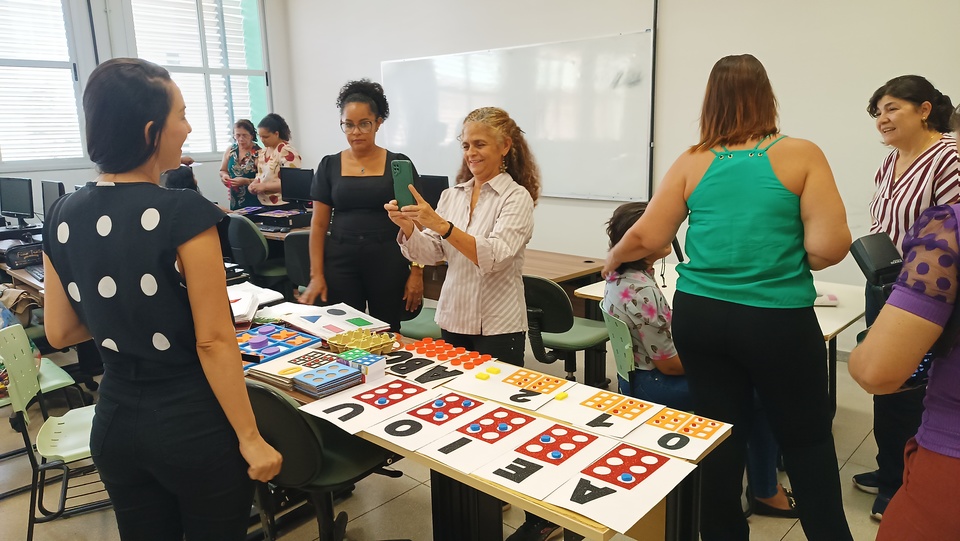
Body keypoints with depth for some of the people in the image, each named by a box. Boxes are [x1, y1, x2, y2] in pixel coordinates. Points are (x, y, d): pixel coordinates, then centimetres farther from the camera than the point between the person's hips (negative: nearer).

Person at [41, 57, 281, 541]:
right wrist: (250, 438, -12)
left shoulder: (61, 219, -2)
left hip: (115, 423, 6)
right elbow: (213, 341, -19)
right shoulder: (184, 212, -20)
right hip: (194, 425, -5)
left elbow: (60, 333, 8)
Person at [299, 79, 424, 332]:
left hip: (387, 261, -1)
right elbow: (319, 224, 6)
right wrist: (316, 275, -1)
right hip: (341, 261, 1)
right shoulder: (329, 165, 6)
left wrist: (416, 272, -4)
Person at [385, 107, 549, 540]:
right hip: (454, 318, 5)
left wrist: (442, 226, -31)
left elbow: (493, 256, -22)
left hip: (499, 325, -5)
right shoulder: (452, 195, 8)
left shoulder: (516, 197, -8)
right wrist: (407, 227, -14)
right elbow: (429, 254, 4)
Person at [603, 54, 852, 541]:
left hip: (700, 314, 3)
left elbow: (647, 238, 2)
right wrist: (786, 257, 11)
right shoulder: (801, 155, -5)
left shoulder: (692, 163, 1)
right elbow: (829, 247, -10)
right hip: (779, 319, -2)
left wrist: (613, 258, 21)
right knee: (806, 438, 16)